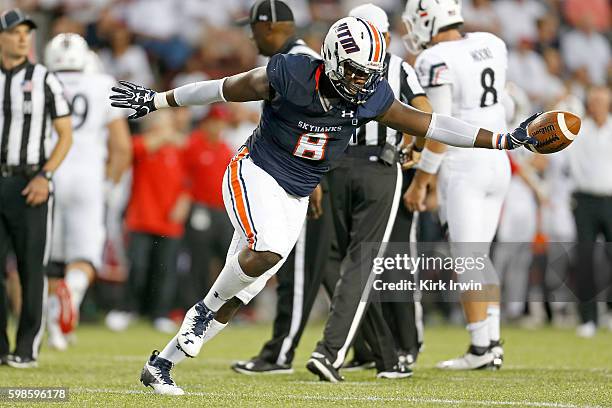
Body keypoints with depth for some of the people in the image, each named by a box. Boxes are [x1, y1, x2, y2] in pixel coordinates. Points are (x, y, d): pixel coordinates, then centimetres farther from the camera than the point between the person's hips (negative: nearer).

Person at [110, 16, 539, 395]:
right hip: (256, 174, -5)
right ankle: (205, 309, -5)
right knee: (269, 251, -33)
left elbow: (430, 124, -4)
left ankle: (162, 363, 11)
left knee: (239, 289, 1)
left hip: (295, 195, 5)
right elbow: (222, 89, -9)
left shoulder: (372, 99, -8)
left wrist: (503, 140, -8)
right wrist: (156, 100, 0)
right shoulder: (290, 76, -21)